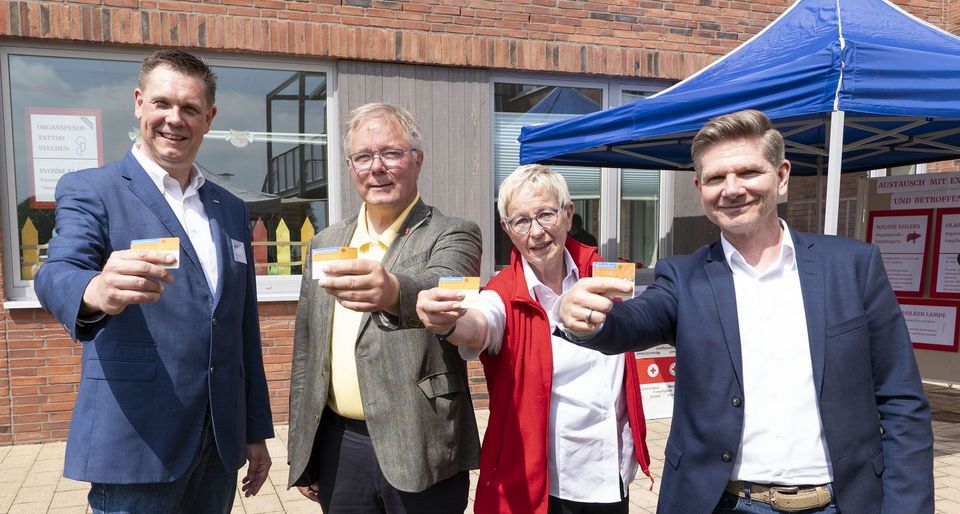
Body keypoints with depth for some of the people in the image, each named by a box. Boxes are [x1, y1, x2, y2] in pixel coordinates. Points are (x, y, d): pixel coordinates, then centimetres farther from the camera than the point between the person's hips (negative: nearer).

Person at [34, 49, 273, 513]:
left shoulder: (231, 209, 10)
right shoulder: (89, 191, -2)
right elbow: (55, 276, -20)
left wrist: (257, 430, 12)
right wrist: (96, 292, -44)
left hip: (221, 442, 5)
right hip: (135, 446, -4)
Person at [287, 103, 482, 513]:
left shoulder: (452, 236, -6)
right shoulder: (325, 244, 8)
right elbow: (307, 354, 12)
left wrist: (394, 292, -51)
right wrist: (302, 455, 12)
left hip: (420, 452, -4)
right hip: (338, 448, 4)